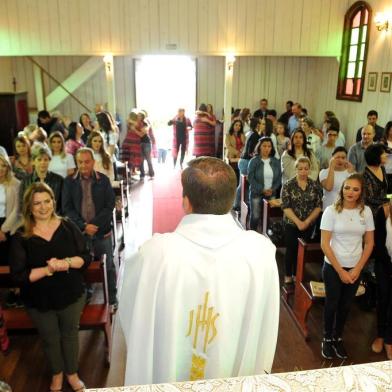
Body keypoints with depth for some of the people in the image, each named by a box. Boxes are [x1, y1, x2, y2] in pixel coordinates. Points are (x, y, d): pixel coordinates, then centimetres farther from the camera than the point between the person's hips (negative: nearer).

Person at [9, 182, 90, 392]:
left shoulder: (68, 227, -10)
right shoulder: (20, 237, -13)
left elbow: (86, 257, -8)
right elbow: (18, 274, -16)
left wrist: (67, 262, -27)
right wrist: (48, 269, -28)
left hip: (71, 295, 1)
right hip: (40, 301, 0)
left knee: (70, 334, 19)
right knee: (50, 339, 20)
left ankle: (72, 373, 43)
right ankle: (57, 373, 47)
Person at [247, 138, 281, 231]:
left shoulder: (276, 162, 6)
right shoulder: (254, 161, -5)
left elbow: (279, 177, 6)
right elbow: (250, 178, -9)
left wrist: (272, 189, -9)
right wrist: (262, 190, -14)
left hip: (272, 193, 3)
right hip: (257, 193, -3)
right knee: (255, 216, 0)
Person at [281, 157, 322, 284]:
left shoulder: (315, 185, -1)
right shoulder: (288, 185, -7)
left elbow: (318, 206, -1)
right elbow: (285, 206, -11)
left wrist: (307, 221, -11)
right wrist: (298, 222, -17)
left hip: (309, 225, 2)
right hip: (291, 224, -2)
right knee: (291, 249, 6)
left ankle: (297, 274, 28)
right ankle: (288, 275, 23)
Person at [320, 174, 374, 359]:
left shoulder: (366, 212, -4)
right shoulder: (331, 211, -13)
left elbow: (369, 243, 2)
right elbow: (325, 244, -13)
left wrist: (358, 268, -5)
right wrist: (340, 270, -12)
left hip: (355, 268, 3)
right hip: (333, 267, -3)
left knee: (346, 305, 15)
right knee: (332, 304, 10)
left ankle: (338, 338, 35)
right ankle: (327, 339, 31)